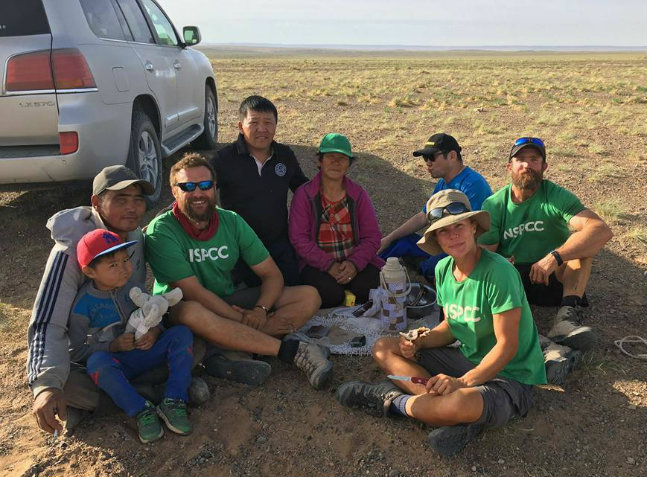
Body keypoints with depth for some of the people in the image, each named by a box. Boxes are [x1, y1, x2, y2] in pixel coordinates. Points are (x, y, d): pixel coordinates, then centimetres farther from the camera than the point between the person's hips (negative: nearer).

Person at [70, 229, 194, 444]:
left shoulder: (134, 287, 0)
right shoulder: (83, 305, -11)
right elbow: (76, 352, -6)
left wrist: (154, 332, -13)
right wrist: (113, 346, -20)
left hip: (144, 353, 4)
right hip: (115, 365, -4)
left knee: (182, 333, -19)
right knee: (97, 362, -38)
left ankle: (173, 401, -25)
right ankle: (141, 410, -29)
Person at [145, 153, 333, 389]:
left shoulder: (232, 222, -1)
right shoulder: (160, 232, -15)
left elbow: (272, 275, -1)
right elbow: (193, 293, -21)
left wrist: (260, 311, -21)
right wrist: (244, 321, -27)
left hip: (230, 303, 5)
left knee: (309, 296, -11)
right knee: (190, 313, -43)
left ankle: (228, 354, -30)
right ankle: (292, 349, -30)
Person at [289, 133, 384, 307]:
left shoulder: (358, 194, 7)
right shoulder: (304, 194, -1)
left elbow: (372, 236, 2)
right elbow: (299, 238, -8)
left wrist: (355, 263, -17)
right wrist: (329, 265, -19)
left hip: (356, 262, 3)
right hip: (317, 265, -2)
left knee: (369, 288, -25)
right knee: (330, 293, -30)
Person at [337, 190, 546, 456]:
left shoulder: (498, 272, -22)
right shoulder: (443, 269, 1)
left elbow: (507, 346, -21)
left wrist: (463, 381, -30)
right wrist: (419, 343, -8)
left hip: (509, 377, -8)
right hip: (466, 360, 8)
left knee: (459, 404, -40)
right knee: (383, 350, -1)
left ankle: (393, 401, -7)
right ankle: (458, 418, -18)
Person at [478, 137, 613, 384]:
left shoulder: (556, 196, -9)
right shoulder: (494, 205, -2)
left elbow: (602, 230, -26)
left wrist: (554, 257, -38)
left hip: (554, 280, -1)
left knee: (583, 238, -22)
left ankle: (567, 315, -36)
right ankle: (548, 347, -45)